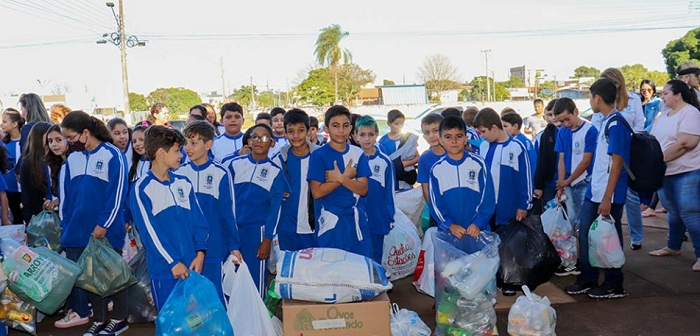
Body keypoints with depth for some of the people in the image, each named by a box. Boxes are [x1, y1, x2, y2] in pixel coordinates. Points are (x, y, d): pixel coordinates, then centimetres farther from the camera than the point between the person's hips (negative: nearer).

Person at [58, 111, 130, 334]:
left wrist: (104, 224, -15)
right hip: (80, 230, 5)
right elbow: (65, 192, 14)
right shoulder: (72, 159, 8)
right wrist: (65, 222, 7)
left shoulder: (112, 155, -10)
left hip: (108, 230, -5)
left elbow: (117, 192, -13)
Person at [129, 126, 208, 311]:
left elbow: (199, 220, 7)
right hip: (163, 269, -4)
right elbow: (149, 230, -10)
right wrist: (173, 262, -13)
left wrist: (200, 253, -5)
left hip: (191, 266, 4)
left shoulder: (184, 183, 9)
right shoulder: (141, 188, -6)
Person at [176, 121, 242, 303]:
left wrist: (234, 245, -4)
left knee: (215, 296, 7)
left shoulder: (220, 173, -8)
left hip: (214, 248, -3)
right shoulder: (179, 173, 1)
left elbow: (227, 212, -3)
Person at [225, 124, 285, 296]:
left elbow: (275, 208, 0)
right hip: (232, 228, 2)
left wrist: (267, 240, -4)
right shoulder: (235, 164, 4)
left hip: (257, 230, -1)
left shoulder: (276, 172, 0)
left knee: (256, 276, 3)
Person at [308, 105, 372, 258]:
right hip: (330, 221, -3)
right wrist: (346, 176, -11)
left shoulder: (358, 154, 4)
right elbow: (317, 192, -12)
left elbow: (363, 189, -3)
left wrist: (340, 178, -17)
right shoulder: (319, 155, -5)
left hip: (356, 220, 3)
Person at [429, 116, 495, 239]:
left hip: (478, 230, -1)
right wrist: (450, 225, -12)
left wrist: (477, 223, -13)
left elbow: (488, 198, -3)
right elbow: (436, 204, 0)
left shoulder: (478, 163, -4)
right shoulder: (437, 169, -2)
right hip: (448, 231, 1)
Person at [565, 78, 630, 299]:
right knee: (586, 233, 13)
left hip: (609, 194, -9)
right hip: (594, 191, 9)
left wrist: (607, 198, -22)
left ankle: (614, 286, 17)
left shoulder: (616, 124, -16)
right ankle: (588, 279, 26)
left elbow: (617, 161, -20)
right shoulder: (605, 122, 11)